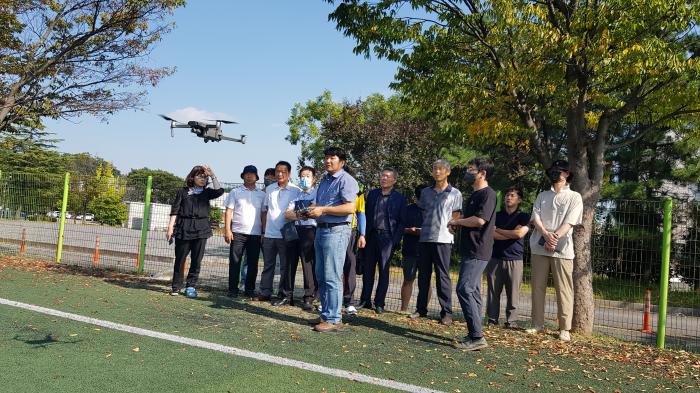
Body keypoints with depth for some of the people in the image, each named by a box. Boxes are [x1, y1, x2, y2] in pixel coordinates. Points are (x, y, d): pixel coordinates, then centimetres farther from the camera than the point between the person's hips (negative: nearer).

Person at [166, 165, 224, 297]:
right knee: (180, 259, 2)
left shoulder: (206, 192, 13)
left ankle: (191, 286, 11)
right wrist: (170, 228, -2)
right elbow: (175, 211, 5)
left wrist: (212, 175, -5)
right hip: (183, 229, -1)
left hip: (201, 230, 1)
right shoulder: (183, 191, 8)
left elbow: (219, 191, -8)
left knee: (196, 260, 2)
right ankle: (176, 287, 11)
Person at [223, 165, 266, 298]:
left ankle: (250, 289, 14)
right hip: (238, 232, -2)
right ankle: (232, 289, 8)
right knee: (234, 262, 1)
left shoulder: (262, 195, 12)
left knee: (253, 264, 5)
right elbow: (228, 212, 2)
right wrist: (227, 230, -7)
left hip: (255, 234, 2)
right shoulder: (235, 192, 7)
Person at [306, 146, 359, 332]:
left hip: (336, 231, -9)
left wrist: (323, 209, -17)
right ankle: (325, 315, 21)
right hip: (321, 229, 9)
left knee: (331, 277, -8)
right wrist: (312, 210, 7)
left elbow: (349, 207, -19)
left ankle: (334, 319, -1)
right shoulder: (324, 180, 20)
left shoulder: (346, 180, -8)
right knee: (321, 276, 12)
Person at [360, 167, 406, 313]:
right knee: (368, 269, 7)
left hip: (387, 237, -3)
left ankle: (379, 303, 6)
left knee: (384, 271, 0)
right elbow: (365, 214, 12)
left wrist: (395, 240, -8)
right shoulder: (371, 194, 12)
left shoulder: (399, 198, 3)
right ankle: (365, 300, 15)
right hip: (371, 236, 3)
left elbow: (401, 222, 1)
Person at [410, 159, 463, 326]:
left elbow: (456, 217, 5)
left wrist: (449, 227, -3)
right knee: (423, 275, 9)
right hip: (425, 238, 4)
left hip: (443, 239, -4)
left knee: (442, 276, -4)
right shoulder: (426, 192, 14)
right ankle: (421, 308, 18)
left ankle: (446, 313, 2)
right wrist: (427, 227, 13)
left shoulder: (455, 194, 3)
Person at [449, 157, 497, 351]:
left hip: (478, 251, -10)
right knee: (472, 291, 11)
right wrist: (458, 223, 9)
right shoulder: (474, 195, 19)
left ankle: (477, 336, -13)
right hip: (470, 250, 10)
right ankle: (474, 335, 17)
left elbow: (479, 220, -22)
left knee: (464, 289, -15)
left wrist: (457, 221, -8)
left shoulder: (488, 194, -11)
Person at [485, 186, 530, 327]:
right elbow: (491, 234, -1)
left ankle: (511, 321, 5)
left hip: (514, 259, -2)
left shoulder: (524, 217, 8)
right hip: (495, 258, 2)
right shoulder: (496, 215, 14)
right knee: (493, 291, 1)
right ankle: (492, 320, 8)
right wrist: (512, 234, -7)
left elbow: (520, 233, -9)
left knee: (513, 292, -2)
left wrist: (499, 230, 0)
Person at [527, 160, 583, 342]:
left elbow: (569, 222, -6)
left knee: (564, 289, -3)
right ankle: (537, 324, 14)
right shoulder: (542, 196, 16)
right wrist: (547, 234, -15)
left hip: (562, 249, -3)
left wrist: (555, 237, -19)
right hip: (539, 247, 3)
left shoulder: (574, 197, 5)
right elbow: (535, 218, 3)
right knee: (538, 287, 5)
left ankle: (564, 329, 3)